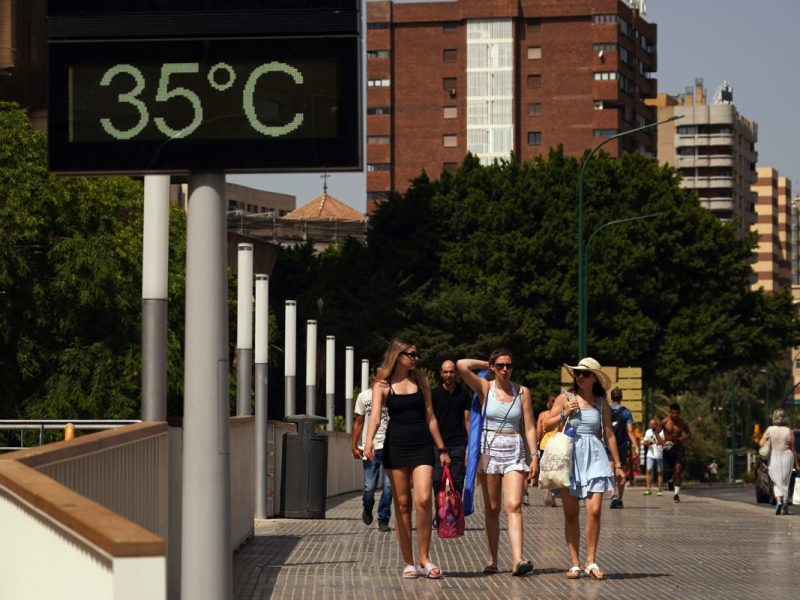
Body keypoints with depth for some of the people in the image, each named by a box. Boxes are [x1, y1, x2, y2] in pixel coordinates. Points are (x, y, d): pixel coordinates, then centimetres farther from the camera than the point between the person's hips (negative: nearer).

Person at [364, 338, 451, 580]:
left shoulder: (420, 380, 9)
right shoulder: (383, 385, 2)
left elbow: (430, 417, 12)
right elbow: (375, 416, -11)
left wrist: (442, 449, 11)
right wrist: (369, 440, -30)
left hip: (421, 446, 1)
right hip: (395, 448, -1)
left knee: (423, 499, -15)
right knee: (402, 504, 2)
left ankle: (424, 560, -6)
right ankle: (408, 563, 8)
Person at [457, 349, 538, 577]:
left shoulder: (522, 392, 5)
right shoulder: (485, 388, 2)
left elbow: (529, 427, 5)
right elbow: (462, 365, -13)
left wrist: (535, 457, -2)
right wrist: (486, 365, 3)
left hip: (514, 452, 0)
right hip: (489, 450, 0)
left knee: (514, 506, -13)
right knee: (492, 509, 5)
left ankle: (517, 560, -25)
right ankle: (492, 560, 11)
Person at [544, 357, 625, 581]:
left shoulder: (601, 403, 9)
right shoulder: (565, 398, 6)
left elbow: (609, 434, 13)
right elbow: (547, 425, 6)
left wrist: (618, 464, 13)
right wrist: (565, 413, -10)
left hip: (594, 457, 0)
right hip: (569, 455, 0)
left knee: (594, 510, -11)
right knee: (571, 514, 0)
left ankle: (591, 562, 0)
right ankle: (575, 564, 6)